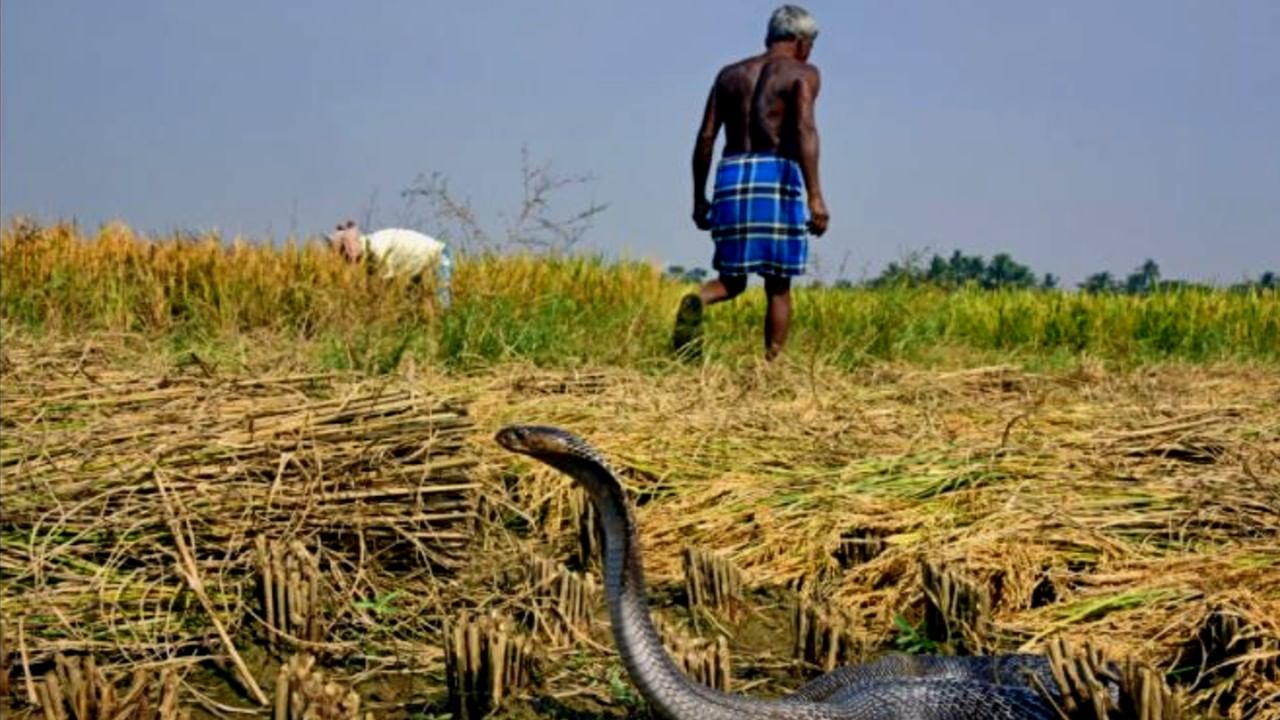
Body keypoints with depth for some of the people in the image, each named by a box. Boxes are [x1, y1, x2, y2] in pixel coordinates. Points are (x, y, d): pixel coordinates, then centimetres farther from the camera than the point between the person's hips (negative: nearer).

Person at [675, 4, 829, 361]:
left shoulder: (730, 74, 19)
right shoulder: (803, 74, 5)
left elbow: (705, 137, 12)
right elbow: (804, 130, -12)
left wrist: (699, 198, 17)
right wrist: (814, 196, -19)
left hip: (730, 175, 4)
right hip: (776, 174, -4)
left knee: (732, 280, 12)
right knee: (778, 286, 6)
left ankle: (696, 302, -21)